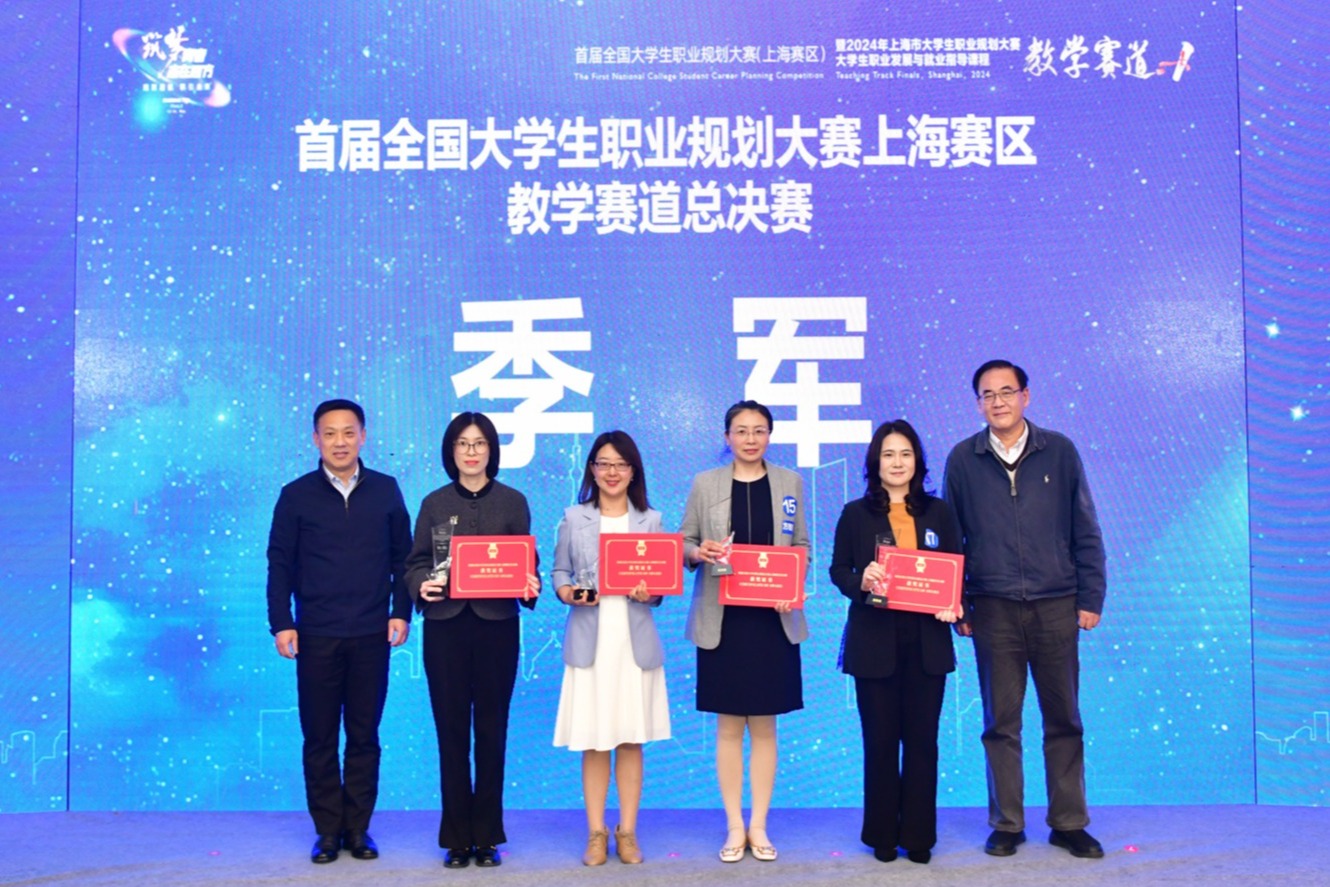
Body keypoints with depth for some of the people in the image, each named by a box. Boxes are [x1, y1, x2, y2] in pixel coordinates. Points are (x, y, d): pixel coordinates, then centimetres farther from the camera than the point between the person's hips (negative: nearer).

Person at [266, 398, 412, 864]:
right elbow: (280, 563, 2)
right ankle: (328, 831, 16)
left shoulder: (386, 490, 4)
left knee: (364, 736, 7)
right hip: (316, 635, 0)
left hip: (371, 635, 1)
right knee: (319, 738, 6)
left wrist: (401, 612, -1)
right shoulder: (296, 495, 2)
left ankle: (358, 829, 18)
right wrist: (282, 624, -4)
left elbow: (402, 557, 6)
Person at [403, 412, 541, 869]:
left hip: (497, 625, 0)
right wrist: (422, 585, -17)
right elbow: (415, 562, 5)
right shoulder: (435, 503, 7)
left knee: (491, 729, 5)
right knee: (451, 730, 4)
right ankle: (456, 836, 14)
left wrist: (531, 585, -16)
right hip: (446, 626, 0)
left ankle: (487, 835, 16)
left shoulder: (513, 502, 6)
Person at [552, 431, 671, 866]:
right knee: (593, 742, 3)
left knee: (631, 739, 6)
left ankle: (627, 831, 19)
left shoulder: (650, 520, 7)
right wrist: (569, 593, -14)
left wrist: (649, 593, -14)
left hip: (635, 641, 1)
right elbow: (559, 572, 6)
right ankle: (596, 833, 16)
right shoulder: (573, 518, 5)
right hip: (589, 641, -1)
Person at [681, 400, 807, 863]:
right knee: (729, 724, 5)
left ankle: (759, 825, 18)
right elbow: (683, 544, 5)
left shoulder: (790, 483, 5)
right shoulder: (705, 483, 2)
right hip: (721, 619, -1)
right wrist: (698, 552, -18)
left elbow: (802, 546, 7)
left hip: (773, 617, 1)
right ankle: (734, 826, 16)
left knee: (764, 724, 7)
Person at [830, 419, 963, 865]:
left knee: (921, 738, 4)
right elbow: (838, 570, 3)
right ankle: (882, 834, 17)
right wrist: (861, 581, -19)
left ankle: (918, 835, 16)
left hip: (927, 640, 1)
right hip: (874, 640, -1)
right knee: (880, 739, 5)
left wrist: (954, 606, -11)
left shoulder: (938, 512, 8)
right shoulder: (856, 513, 4)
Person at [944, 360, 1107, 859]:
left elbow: (1085, 532, 6)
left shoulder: (1059, 452, 3)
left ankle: (1069, 824, 19)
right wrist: (955, 606, 3)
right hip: (993, 610, 0)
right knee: (1001, 722, 6)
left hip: (1056, 605, 0)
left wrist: (1091, 598, 1)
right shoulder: (963, 459, 4)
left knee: (1063, 719, 7)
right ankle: (1006, 825, 16)